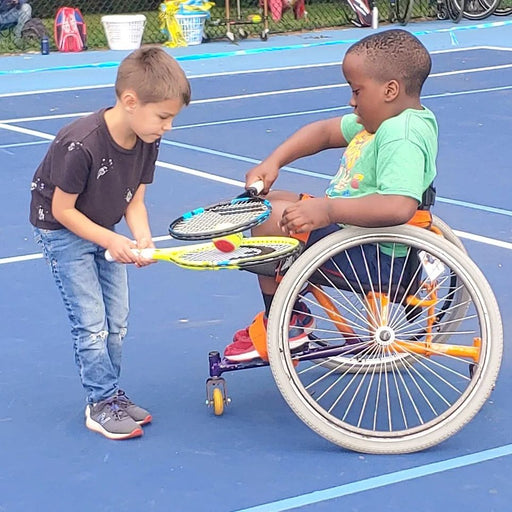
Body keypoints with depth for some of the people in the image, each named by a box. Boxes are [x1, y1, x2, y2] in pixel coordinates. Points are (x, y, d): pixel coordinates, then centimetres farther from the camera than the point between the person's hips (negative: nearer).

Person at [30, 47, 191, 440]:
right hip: (63, 231, -7)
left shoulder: (147, 142, -13)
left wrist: (142, 238, -23)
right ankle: (101, 405, 5)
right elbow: (63, 210, -24)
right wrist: (111, 240, -29)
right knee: (91, 324, -7)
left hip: (105, 231, 7)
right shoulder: (79, 145, -34)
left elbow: (135, 201, -4)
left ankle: (110, 394, 24)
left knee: (117, 320, 10)